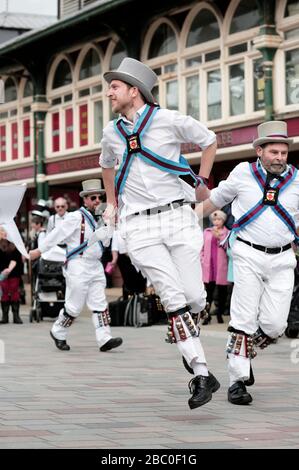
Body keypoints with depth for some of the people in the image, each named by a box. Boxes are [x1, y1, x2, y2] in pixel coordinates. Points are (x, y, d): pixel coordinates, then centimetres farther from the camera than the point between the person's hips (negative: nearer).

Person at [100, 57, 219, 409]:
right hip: (139, 226, 1)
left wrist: (202, 182, 14)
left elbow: (209, 140, 14)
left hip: (177, 217, -1)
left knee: (195, 297, -7)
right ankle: (202, 375, -15)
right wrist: (111, 203, 33)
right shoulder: (112, 132, 11)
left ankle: (179, 330, 30)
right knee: (173, 297, -14)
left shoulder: (170, 121, -1)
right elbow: (107, 164, 33)